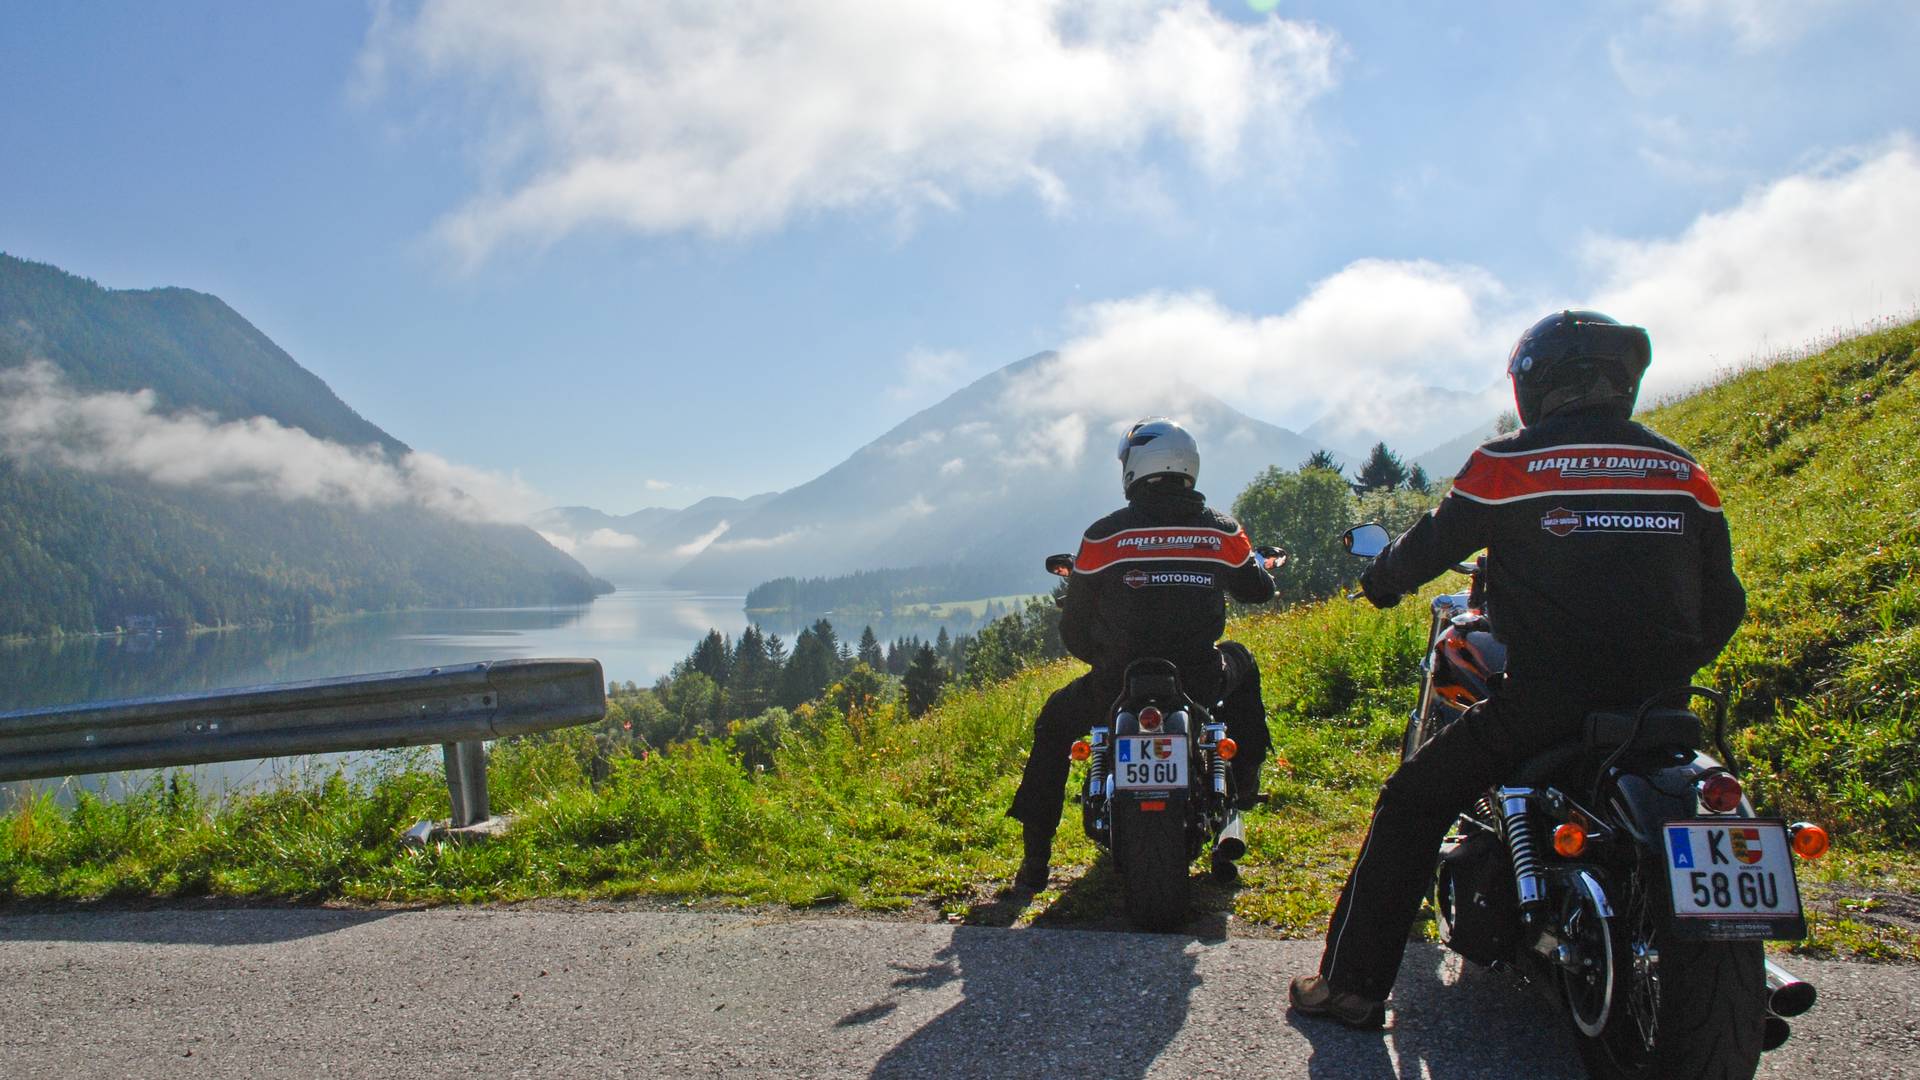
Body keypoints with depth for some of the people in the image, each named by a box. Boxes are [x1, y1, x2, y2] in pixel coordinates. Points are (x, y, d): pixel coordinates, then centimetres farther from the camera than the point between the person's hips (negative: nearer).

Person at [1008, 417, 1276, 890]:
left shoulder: (1104, 535, -7)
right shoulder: (1224, 531, 0)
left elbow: (1073, 626, -1)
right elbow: (1259, 589, 19)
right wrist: (1258, 566, 43)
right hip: (1201, 682, 2)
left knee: (1053, 726, 26)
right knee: (1240, 663, 37)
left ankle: (1036, 857, 20)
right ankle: (1243, 782, 40)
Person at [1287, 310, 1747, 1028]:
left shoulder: (1509, 464, -5)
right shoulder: (1684, 472, 8)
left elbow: (1427, 549, 4)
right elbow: (1723, 603, 12)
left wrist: (1380, 579, 26)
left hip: (1546, 700, -5)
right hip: (1659, 703, 5)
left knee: (1411, 805, 9)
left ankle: (1353, 982, 9)